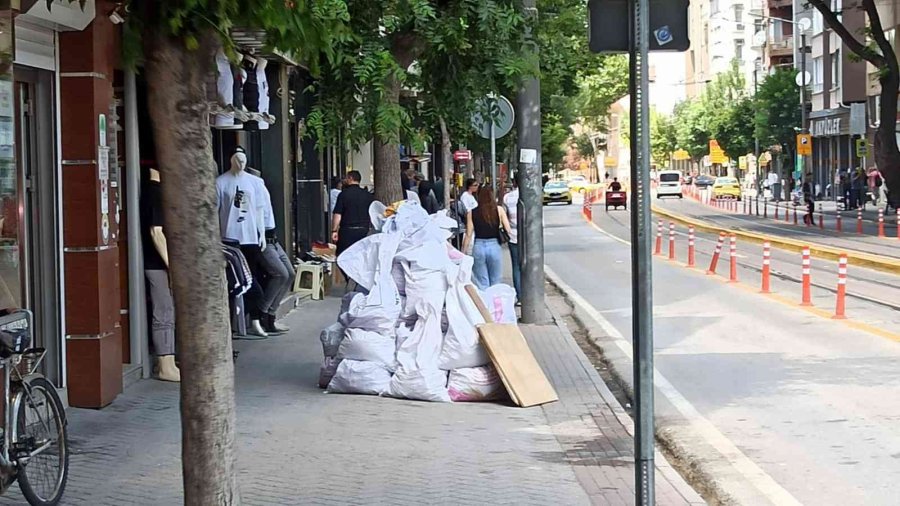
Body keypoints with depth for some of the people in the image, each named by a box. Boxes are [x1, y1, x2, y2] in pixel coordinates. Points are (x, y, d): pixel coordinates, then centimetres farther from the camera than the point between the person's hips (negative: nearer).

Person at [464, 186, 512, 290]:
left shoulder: (472, 213, 0)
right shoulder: (499, 210, -2)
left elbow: (469, 235, 1)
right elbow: (508, 230, -6)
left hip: (478, 247, 1)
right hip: (494, 246, 0)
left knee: (482, 285, 6)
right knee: (495, 283, 12)